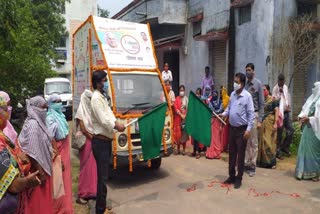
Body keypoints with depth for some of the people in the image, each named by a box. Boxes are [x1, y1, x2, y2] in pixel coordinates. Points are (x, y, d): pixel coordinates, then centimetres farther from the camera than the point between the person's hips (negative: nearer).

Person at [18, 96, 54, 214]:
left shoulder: (39, 122, 7)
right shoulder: (33, 124, -21)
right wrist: (40, 172, -21)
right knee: (38, 201, 6)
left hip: (43, 166, 9)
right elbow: (32, 153, -24)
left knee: (43, 199, 20)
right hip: (37, 169, -9)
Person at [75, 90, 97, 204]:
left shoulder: (91, 110, 11)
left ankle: (92, 191, 19)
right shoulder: (81, 112, -8)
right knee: (86, 167, -1)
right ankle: (82, 194, 9)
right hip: (87, 142, -6)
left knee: (94, 167, 8)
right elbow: (83, 130, -12)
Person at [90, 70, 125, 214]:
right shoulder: (96, 98, -17)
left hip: (106, 141, 10)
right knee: (103, 177, -2)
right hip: (100, 142, -10)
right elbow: (104, 120, -22)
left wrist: (116, 123, 0)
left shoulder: (102, 97, 15)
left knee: (103, 175, 19)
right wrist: (117, 126, -10)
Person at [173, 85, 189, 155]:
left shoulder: (186, 99, 4)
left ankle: (184, 149, 10)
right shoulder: (177, 99, 5)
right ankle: (178, 149, 13)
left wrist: (185, 115, -12)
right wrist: (181, 114, -13)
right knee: (178, 133, 2)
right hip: (178, 118, 1)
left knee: (184, 133, 2)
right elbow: (175, 108, -3)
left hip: (185, 118, -1)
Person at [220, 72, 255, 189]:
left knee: (240, 154, 4)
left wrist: (248, 129, -17)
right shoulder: (232, 94, 6)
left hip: (242, 129, -6)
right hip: (232, 128, 6)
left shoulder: (247, 96, -13)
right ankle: (231, 176, 27)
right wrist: (224, 114, -1)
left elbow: (251, 113, -13)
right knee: (232, 153, 14)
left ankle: (239, 179, 17)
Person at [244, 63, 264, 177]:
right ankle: (246, 163, 21)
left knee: (253, 143, 2)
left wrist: (260, 120, -10)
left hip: (254, 114, -4)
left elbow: (261, 103, -5)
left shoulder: (258, 84, -4)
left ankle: (253, 166, 12)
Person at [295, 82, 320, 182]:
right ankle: (303, 171, 15)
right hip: (307, 127, 6)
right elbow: (304, 110, 15)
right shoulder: (311, 98, 12)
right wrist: (301, 116, -3)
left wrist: (309, 119, -19)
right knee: (304, 148, 7)